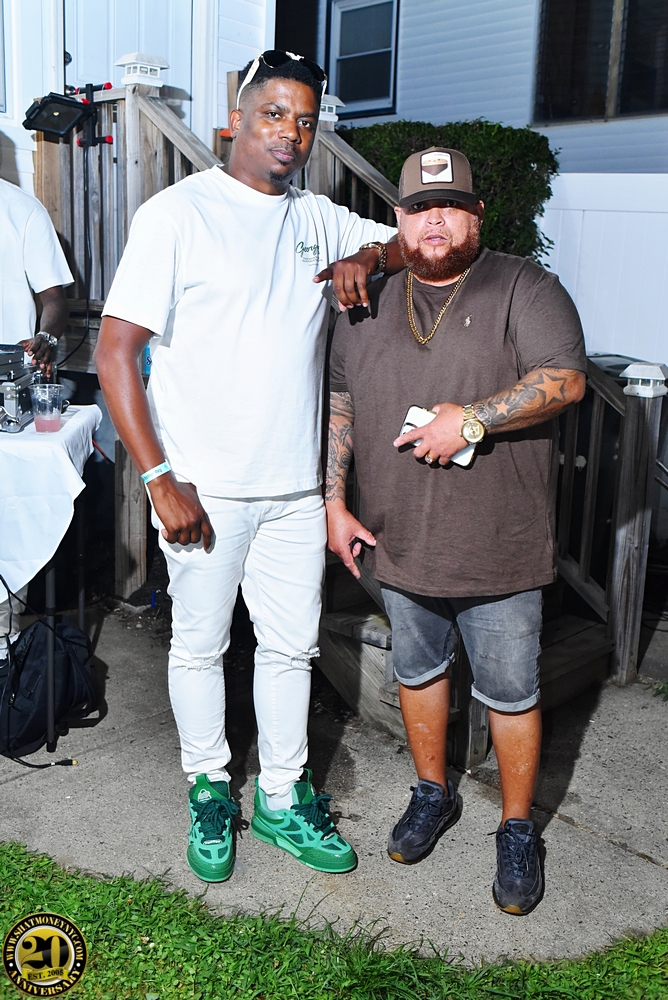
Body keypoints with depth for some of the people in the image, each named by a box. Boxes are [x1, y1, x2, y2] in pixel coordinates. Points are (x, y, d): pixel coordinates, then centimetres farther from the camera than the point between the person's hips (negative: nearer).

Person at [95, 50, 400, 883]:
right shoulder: (178, 214, -9)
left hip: (296, 488, 5)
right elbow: (115, 352, -13)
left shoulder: (318, 219, 8)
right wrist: (160, 479, -16)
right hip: (205, 490, -5)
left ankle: (281, 799, 32)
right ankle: (209, 791, 34)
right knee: (199, 646, 11)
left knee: (292, 646, 14)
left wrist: (368, 258, -5)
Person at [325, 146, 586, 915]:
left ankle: (517, 831, 26)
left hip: (498, 548, -4)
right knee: (417, 670, 19)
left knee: (510, 692, 7)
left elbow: (565, 379, -16)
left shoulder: (522, 288, -5)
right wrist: (334, 502, 4)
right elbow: (338, 408, 10)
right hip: (398, 540, 4)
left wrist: (472, 418, -25)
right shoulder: (368, 304, 8)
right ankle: (432, 793, 40)